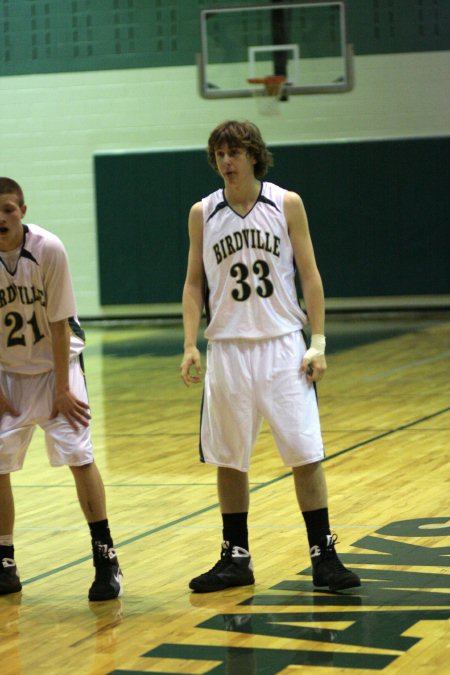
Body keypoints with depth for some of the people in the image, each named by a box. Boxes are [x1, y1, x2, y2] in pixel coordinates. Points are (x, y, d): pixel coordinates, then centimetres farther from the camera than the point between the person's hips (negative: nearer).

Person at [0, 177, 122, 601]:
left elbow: (59, 323, -16)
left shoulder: (48, 249, -20)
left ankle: (106, 559, -4)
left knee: (79, 457, -12)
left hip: (55, 364, -3)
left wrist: (62, 388, -14)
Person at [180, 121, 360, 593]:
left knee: (305, 454, -4)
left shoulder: (286, 204, 0)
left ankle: (323, 556, 3)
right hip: (227, 350, 2)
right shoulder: (203, 214, 4)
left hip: (282, 346, -2)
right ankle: (236, 558, 19)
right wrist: (190, 346, -3)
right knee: (228, 459, 7)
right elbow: (193, 284, 8)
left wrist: (318, 341, -5)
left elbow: (309, 275, 2)